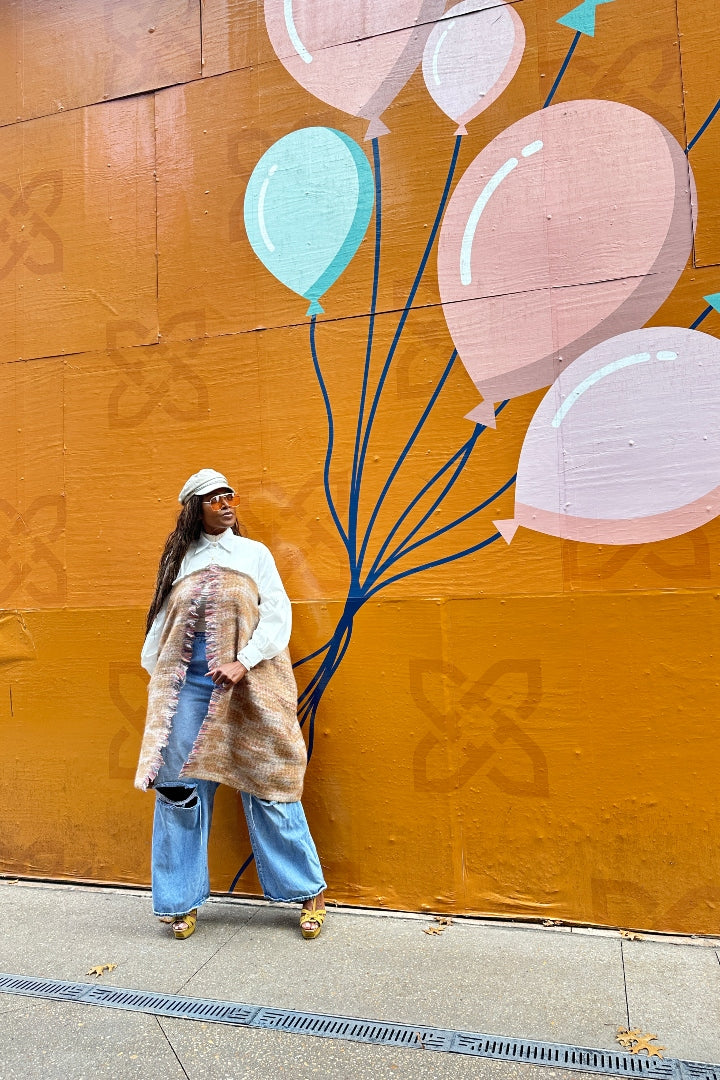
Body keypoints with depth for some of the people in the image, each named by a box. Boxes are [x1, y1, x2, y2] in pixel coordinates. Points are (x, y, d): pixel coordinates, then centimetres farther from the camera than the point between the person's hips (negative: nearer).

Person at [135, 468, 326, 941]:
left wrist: (243, 662, -15)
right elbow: (161, 623, 15)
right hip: (189, 684, 3)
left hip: (249, 685, -2)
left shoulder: (254, 553, 4)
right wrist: (155, 674, 11)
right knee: (180, 786, 4)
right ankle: (182, 900, 22)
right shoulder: (180, 560, 11)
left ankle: (311, 891, 15)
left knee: (267, 785, 1)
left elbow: (278, 616, -3)